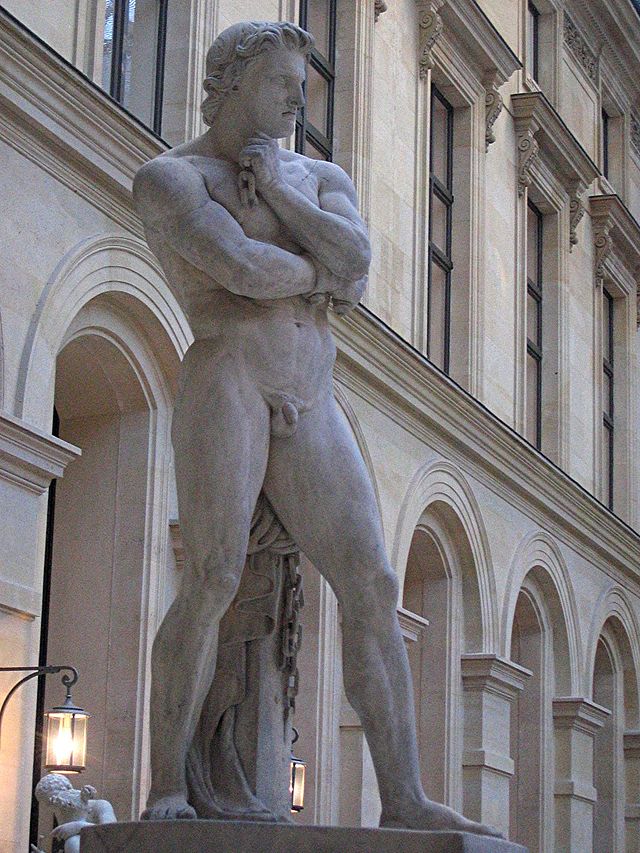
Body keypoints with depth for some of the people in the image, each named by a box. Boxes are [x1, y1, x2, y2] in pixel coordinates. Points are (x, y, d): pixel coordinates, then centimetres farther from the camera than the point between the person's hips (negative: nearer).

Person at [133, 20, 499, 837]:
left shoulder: (321, 179, 22)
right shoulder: (168, 178, 5)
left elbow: (355, 259, 1)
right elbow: (239, 268, -12)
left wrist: (277, 188, -1)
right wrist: (322, 278, 3)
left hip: (311, 405, 5)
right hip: (225, 381, -5)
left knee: (373, 587, -7)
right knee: (213, 580, -19)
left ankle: (403, 799, -9)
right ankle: (166, 793, -14)